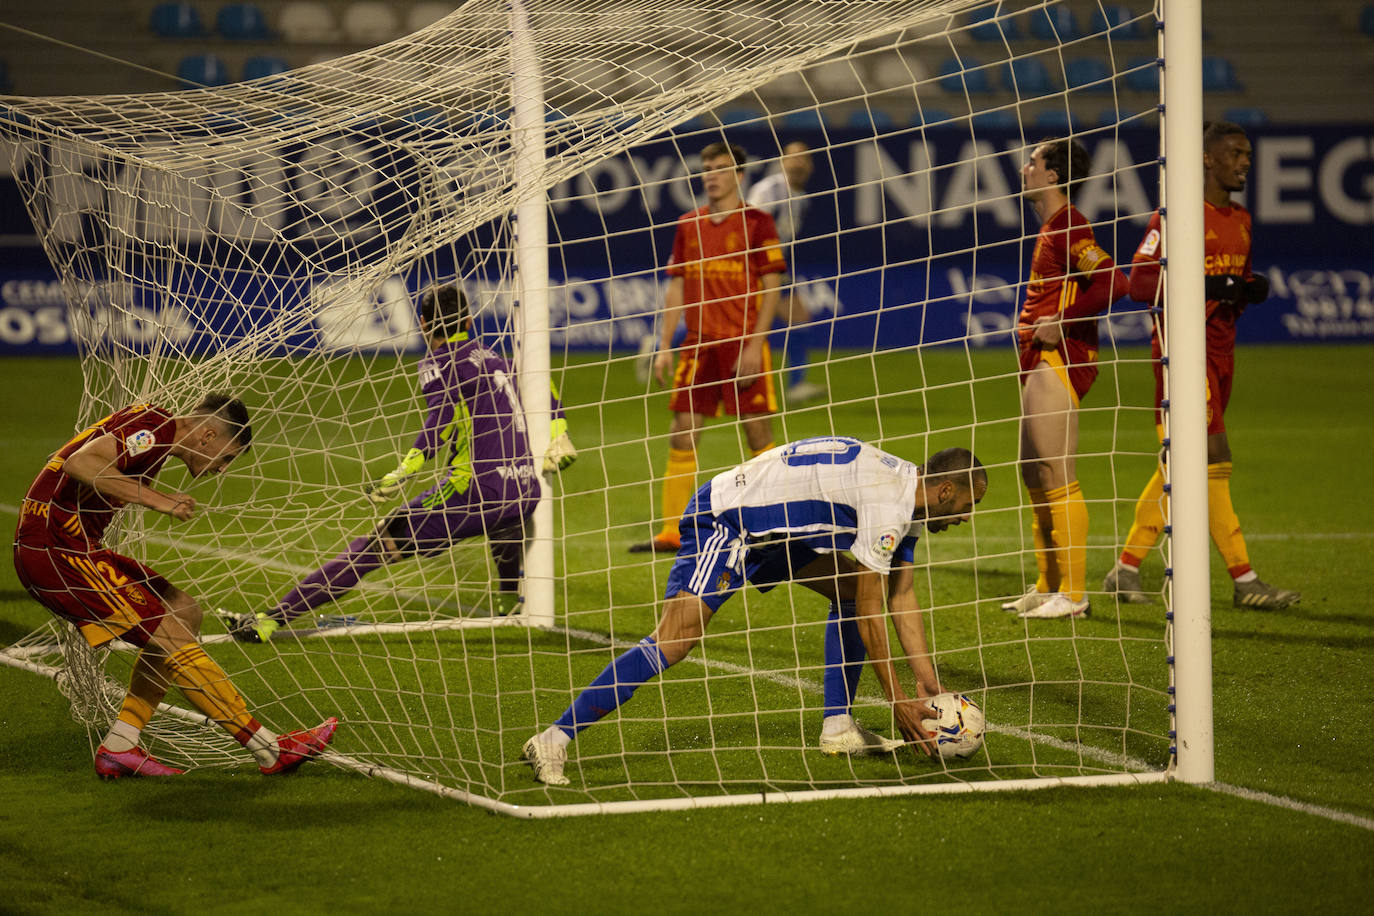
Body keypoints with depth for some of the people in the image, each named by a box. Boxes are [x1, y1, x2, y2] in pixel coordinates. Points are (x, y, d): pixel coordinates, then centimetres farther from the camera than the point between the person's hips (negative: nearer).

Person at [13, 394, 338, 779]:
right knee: (172, 637, -11)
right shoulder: (156, 429, -15)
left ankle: (119, 747, 8)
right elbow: (80, 463, -28)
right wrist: (156, 499, -25)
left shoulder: (156, 431, 17)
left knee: (184, 613, 10)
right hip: (55, 549, -11)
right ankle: (272, 752, -5)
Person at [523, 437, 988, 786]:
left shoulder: (909, 492, 8)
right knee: (671, 642, -22)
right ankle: (554, 741, -24)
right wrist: (897, 699, -13)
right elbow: (870, 614, -19)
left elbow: (901, 597, 11)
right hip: (724, 521, -11)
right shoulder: (888, 504, -22)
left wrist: (928, 682, 7)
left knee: (854, 587, 10)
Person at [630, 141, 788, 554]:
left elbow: (771, 288, -4)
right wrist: (665, 346, 8)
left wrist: (755, 345, -12)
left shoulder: (756, 222, -1)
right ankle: (672, 532, 4)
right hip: (698, 345, 4)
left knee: (759, 433, -3)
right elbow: (676, 289, 15)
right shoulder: (688, 225, 12)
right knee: (682, 434, 0)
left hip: (743, 343, -4)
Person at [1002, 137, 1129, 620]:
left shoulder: (1068, 228, -14)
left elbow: (1113, 283, -26)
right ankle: (1047, 587, 21)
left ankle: (1072, 594, -7)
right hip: (1041, 361, 11)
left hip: (1060, 362, -11)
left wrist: (1063, 322, -20)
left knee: (1057, 479, -9)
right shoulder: (1050, 227, 17)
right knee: (1034, 474, 14)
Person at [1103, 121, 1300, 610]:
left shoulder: (1240, 220, 15)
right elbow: (1139, 282, -16)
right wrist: (1210, 287, -22)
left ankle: (1126, 569, 16)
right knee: (1214, 460, -10)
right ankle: (1244, 581, -7)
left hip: (1221, 349, 9)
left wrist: (1252, 287, 2)